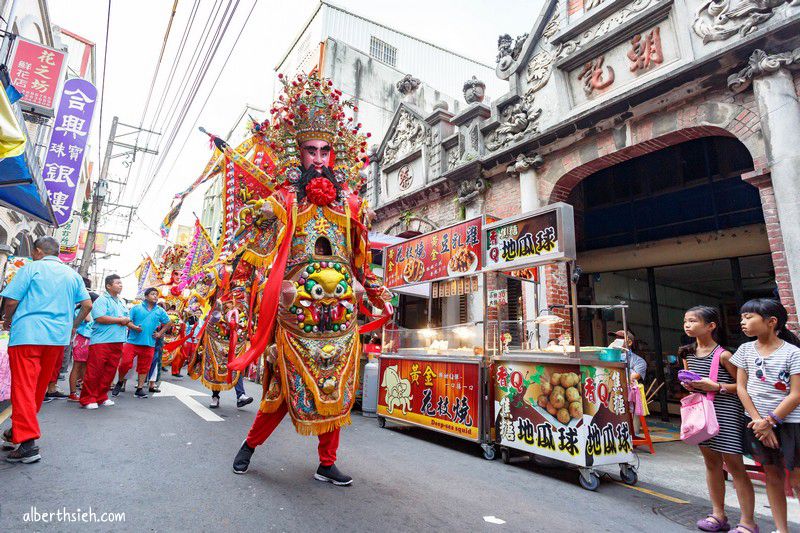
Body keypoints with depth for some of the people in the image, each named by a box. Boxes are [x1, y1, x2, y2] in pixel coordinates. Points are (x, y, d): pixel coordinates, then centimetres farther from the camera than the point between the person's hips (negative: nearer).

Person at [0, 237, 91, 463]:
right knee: (39, 386, 18)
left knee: (23, 386, -6)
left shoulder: (31, 268, -2)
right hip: (58, 336, 5)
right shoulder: (72, 274, 11)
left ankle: (28, 442, -14)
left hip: (28, 333, -5)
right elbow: (87, 305, 8)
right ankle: (21, 430, 33)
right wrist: (73, 326, 21)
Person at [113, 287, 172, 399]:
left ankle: (140, 389, 16)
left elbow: (169, 323, 17)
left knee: (144, 367, 7)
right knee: (125, 363, -5)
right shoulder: (137, 308, 2)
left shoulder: (160, 311, 8)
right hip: (133, 341, -2)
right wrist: (134, 327, -20)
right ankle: (120, 382, 21)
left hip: (149, 344, 2)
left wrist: (160, 333, 9)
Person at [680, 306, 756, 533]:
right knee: (711, 463, 14)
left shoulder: (723, 355, -12)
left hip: (725, 412, -6)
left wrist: (717, 386, -20)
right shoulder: (688, 354, 7)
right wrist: (689, 385, -2)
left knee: (734, 464, 0)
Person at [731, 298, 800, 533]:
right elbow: (741, 387, 1)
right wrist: (759, 421, -6)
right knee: (772, 476, 13)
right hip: (757, 422, 4)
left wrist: (770, 421, -12)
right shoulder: (745, 349, 2)